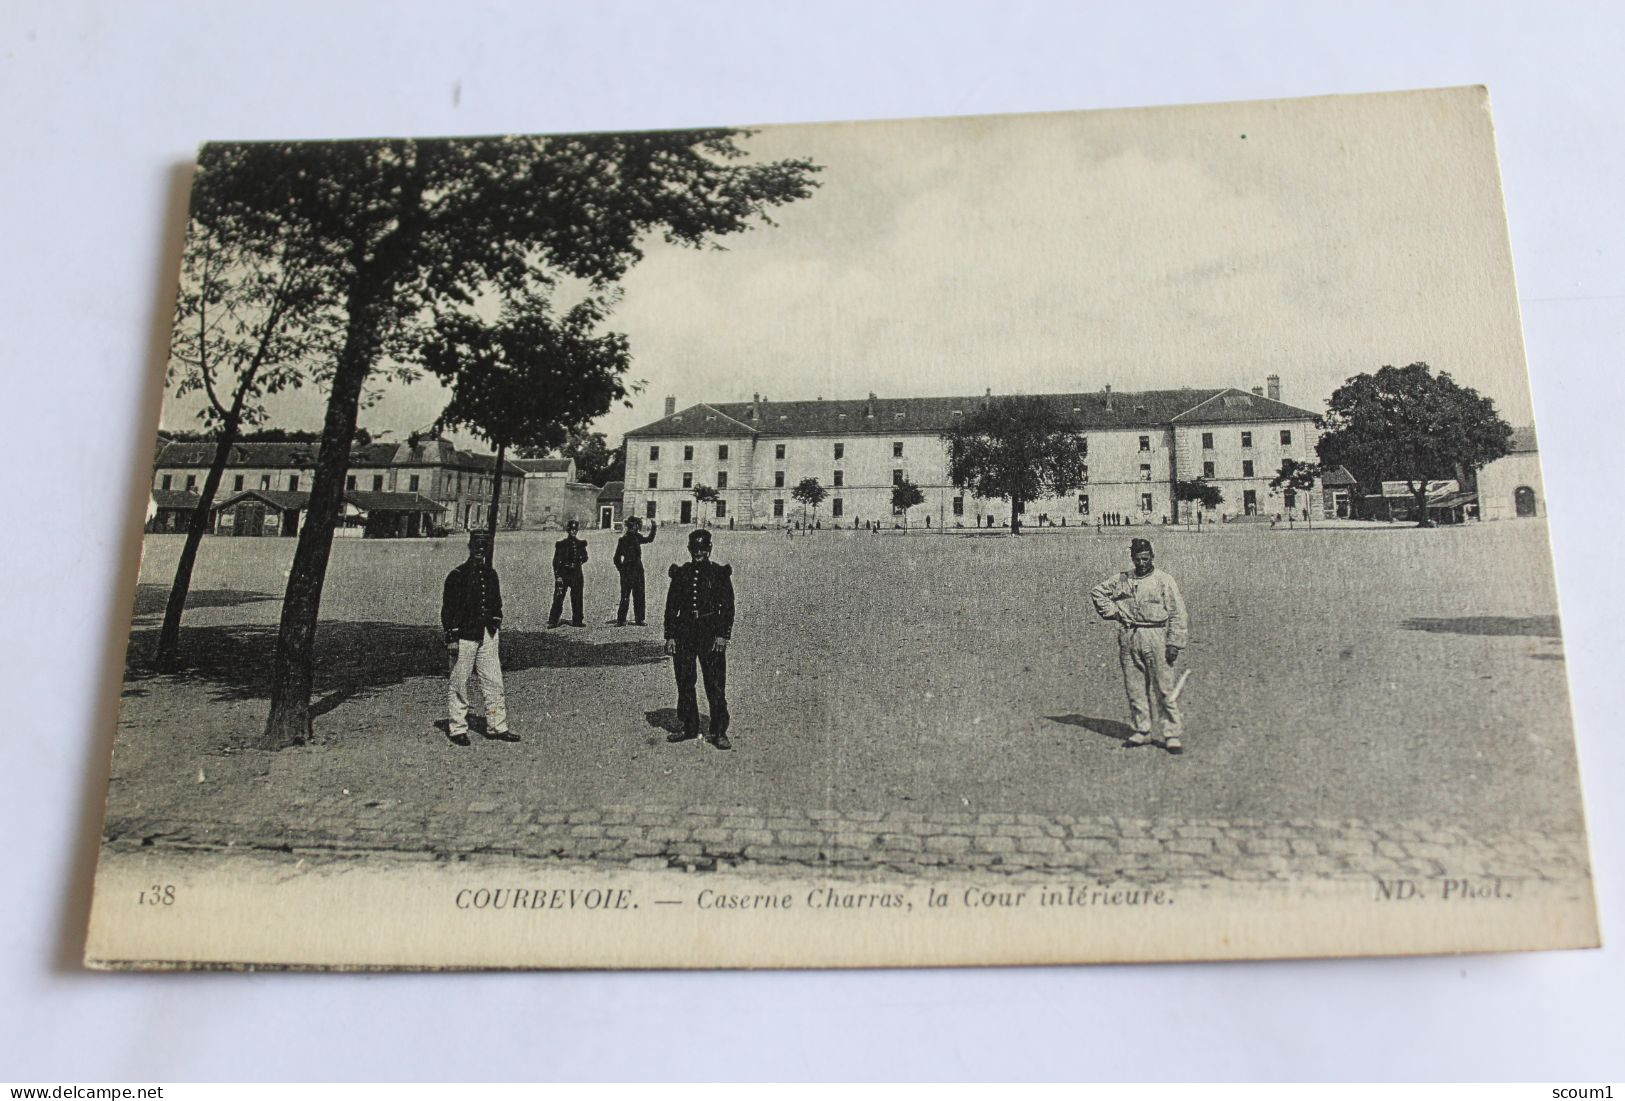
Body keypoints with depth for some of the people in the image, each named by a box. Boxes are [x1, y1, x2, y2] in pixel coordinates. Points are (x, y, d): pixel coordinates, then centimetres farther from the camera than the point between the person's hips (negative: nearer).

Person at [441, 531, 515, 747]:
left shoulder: (490, 574, 12)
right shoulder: (457, 575, -6)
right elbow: (448, 608, -8)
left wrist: (497, 628, 18)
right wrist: (451, 637, -13)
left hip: (488, 635, 6)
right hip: (464, 636, -6)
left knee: (493, 681, 6)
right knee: (459, 683, 1)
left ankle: (497, 727, 12)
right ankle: (457, 729, 10)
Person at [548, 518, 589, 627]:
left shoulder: (580, 544, 9)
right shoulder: (560, 544, 0)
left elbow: (585, 557, 14)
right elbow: (555, 561, -1)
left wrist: (578, 563, -8)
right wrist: (557, 576, -9)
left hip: (576, 574, 3)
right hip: (563, 574, -3)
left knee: (577, 598, 6)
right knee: (558, 598, -7)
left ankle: (576, 621, 16)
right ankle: (553, 621, -4)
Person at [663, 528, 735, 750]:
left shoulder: (720, 574, 2)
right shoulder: (681, 574, 9)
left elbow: (728, 607, 0)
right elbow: (671, 606, 10)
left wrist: (723, 636, -8)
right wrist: (670, 636, 4)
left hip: (711, 633, -3)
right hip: (684, 632, 3)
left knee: (715, 684, -5)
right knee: (684, 682, 8)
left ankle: (719, 732, 1)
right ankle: (689, 727, 20)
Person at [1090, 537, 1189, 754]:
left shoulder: (1164, 581, -1)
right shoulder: (1121, 580, 10)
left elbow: (1177, 614, -4)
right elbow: (1097, 592, 24)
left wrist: (1174, 643, -11)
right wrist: (1112, 611, 10)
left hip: (1156, 638, -4)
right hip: (1128, 638, 4)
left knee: (1165, 690, -5)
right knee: (1134, 689, 9)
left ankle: (1173, 735, -1)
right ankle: (1142, 732, 18)